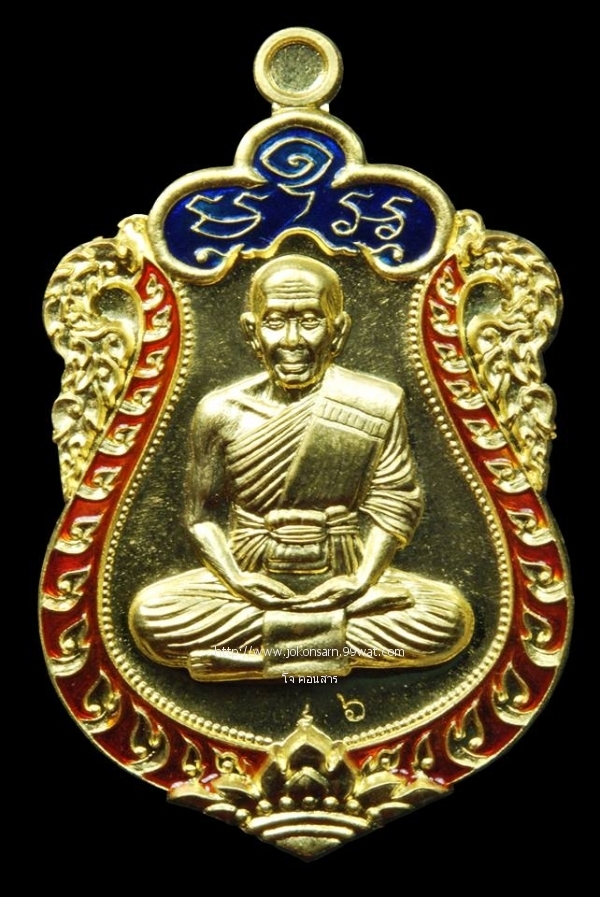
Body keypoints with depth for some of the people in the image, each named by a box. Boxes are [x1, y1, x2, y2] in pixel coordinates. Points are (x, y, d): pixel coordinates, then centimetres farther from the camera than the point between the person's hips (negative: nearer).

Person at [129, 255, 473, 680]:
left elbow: (394, 503, -4)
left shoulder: (378, 405, -8)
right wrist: (234, 578, -16)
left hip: (344, 583, 0)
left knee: (450, 618, -24)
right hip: (253, 582, 0)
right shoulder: (221, 412, -6)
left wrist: (362, 579, -17)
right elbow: (204, 511, 0)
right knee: (149, 615, -22)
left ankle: (247, 658, -20)